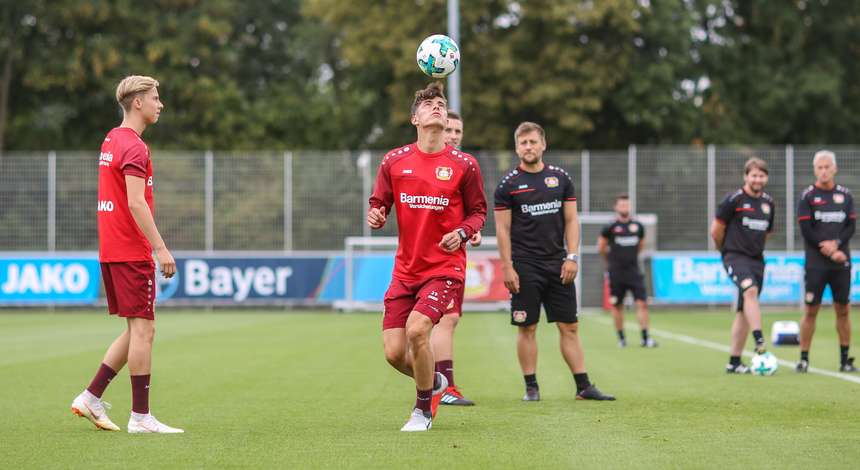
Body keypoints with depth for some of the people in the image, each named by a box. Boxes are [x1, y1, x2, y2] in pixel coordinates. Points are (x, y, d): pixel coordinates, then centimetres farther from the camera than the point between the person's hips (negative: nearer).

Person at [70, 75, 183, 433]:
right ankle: (141, 417, -3)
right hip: (131, 253, -10)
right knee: (143, 330, -5)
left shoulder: (111, 140, 16)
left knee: (137, 330, 14)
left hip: (111, 251, 10)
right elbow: (135, 203, -22)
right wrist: (160, 248, -23)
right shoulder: (134, 146, -14)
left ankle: (91, 398, 13)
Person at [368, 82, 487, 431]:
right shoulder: (394, 161, 3)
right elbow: (379, 204, 11)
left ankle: (423, 409, 0)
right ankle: (433, 383, 33)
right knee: (394, 353, -3)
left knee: (416, 330, -24)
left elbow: (478, 211, 7)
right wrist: (375, 216, -13)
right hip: (405, 269, 3)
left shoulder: (464, 165, -2)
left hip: (445, 267, -3)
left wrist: (462, 232, -13)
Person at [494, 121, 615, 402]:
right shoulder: (508, 185, 0)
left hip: (557, 265, 2)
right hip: (525, 267, -2)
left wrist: (572, 257, -1)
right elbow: (503, 229, 0)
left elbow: (571, 220, 9)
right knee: (527, 328, -1)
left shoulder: (561, 179, 8)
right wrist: (507, 267, -7)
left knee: (569, 327, 2)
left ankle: (583, 386, 4)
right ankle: (531, 387, 8)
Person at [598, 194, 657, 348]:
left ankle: (645, 338, -7)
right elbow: (601, 247, 7)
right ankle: (621, 338, 17)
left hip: (634, 271, 2)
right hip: (616, 274, -2)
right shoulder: (610, 227, -5)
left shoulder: (638, 226, 5)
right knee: (617, 306, 5)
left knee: (642, 303, -9)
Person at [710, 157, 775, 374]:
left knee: (744, 311, 6)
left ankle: (734, 361, 11)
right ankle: (760, 341, -42)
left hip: (756, 259, 6)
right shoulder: (734, 200, -7)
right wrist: (725, 250, 11)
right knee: (750, 290, -33)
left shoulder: (768, 202, 12)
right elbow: (716, 230, -3)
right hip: (735, 257, -6)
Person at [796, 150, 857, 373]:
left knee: (843, 310, 4)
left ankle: (845, 359, 11)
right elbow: (806, 230, -6)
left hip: (841, 262, 3)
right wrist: (830, 252, -10)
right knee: (811, 310, -3)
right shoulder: (808, 196, 0)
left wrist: (836, 243, -13)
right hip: (816, 262, -3)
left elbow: (851, 227, 5)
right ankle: (804, 359, 2)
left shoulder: (845, 195, 10)